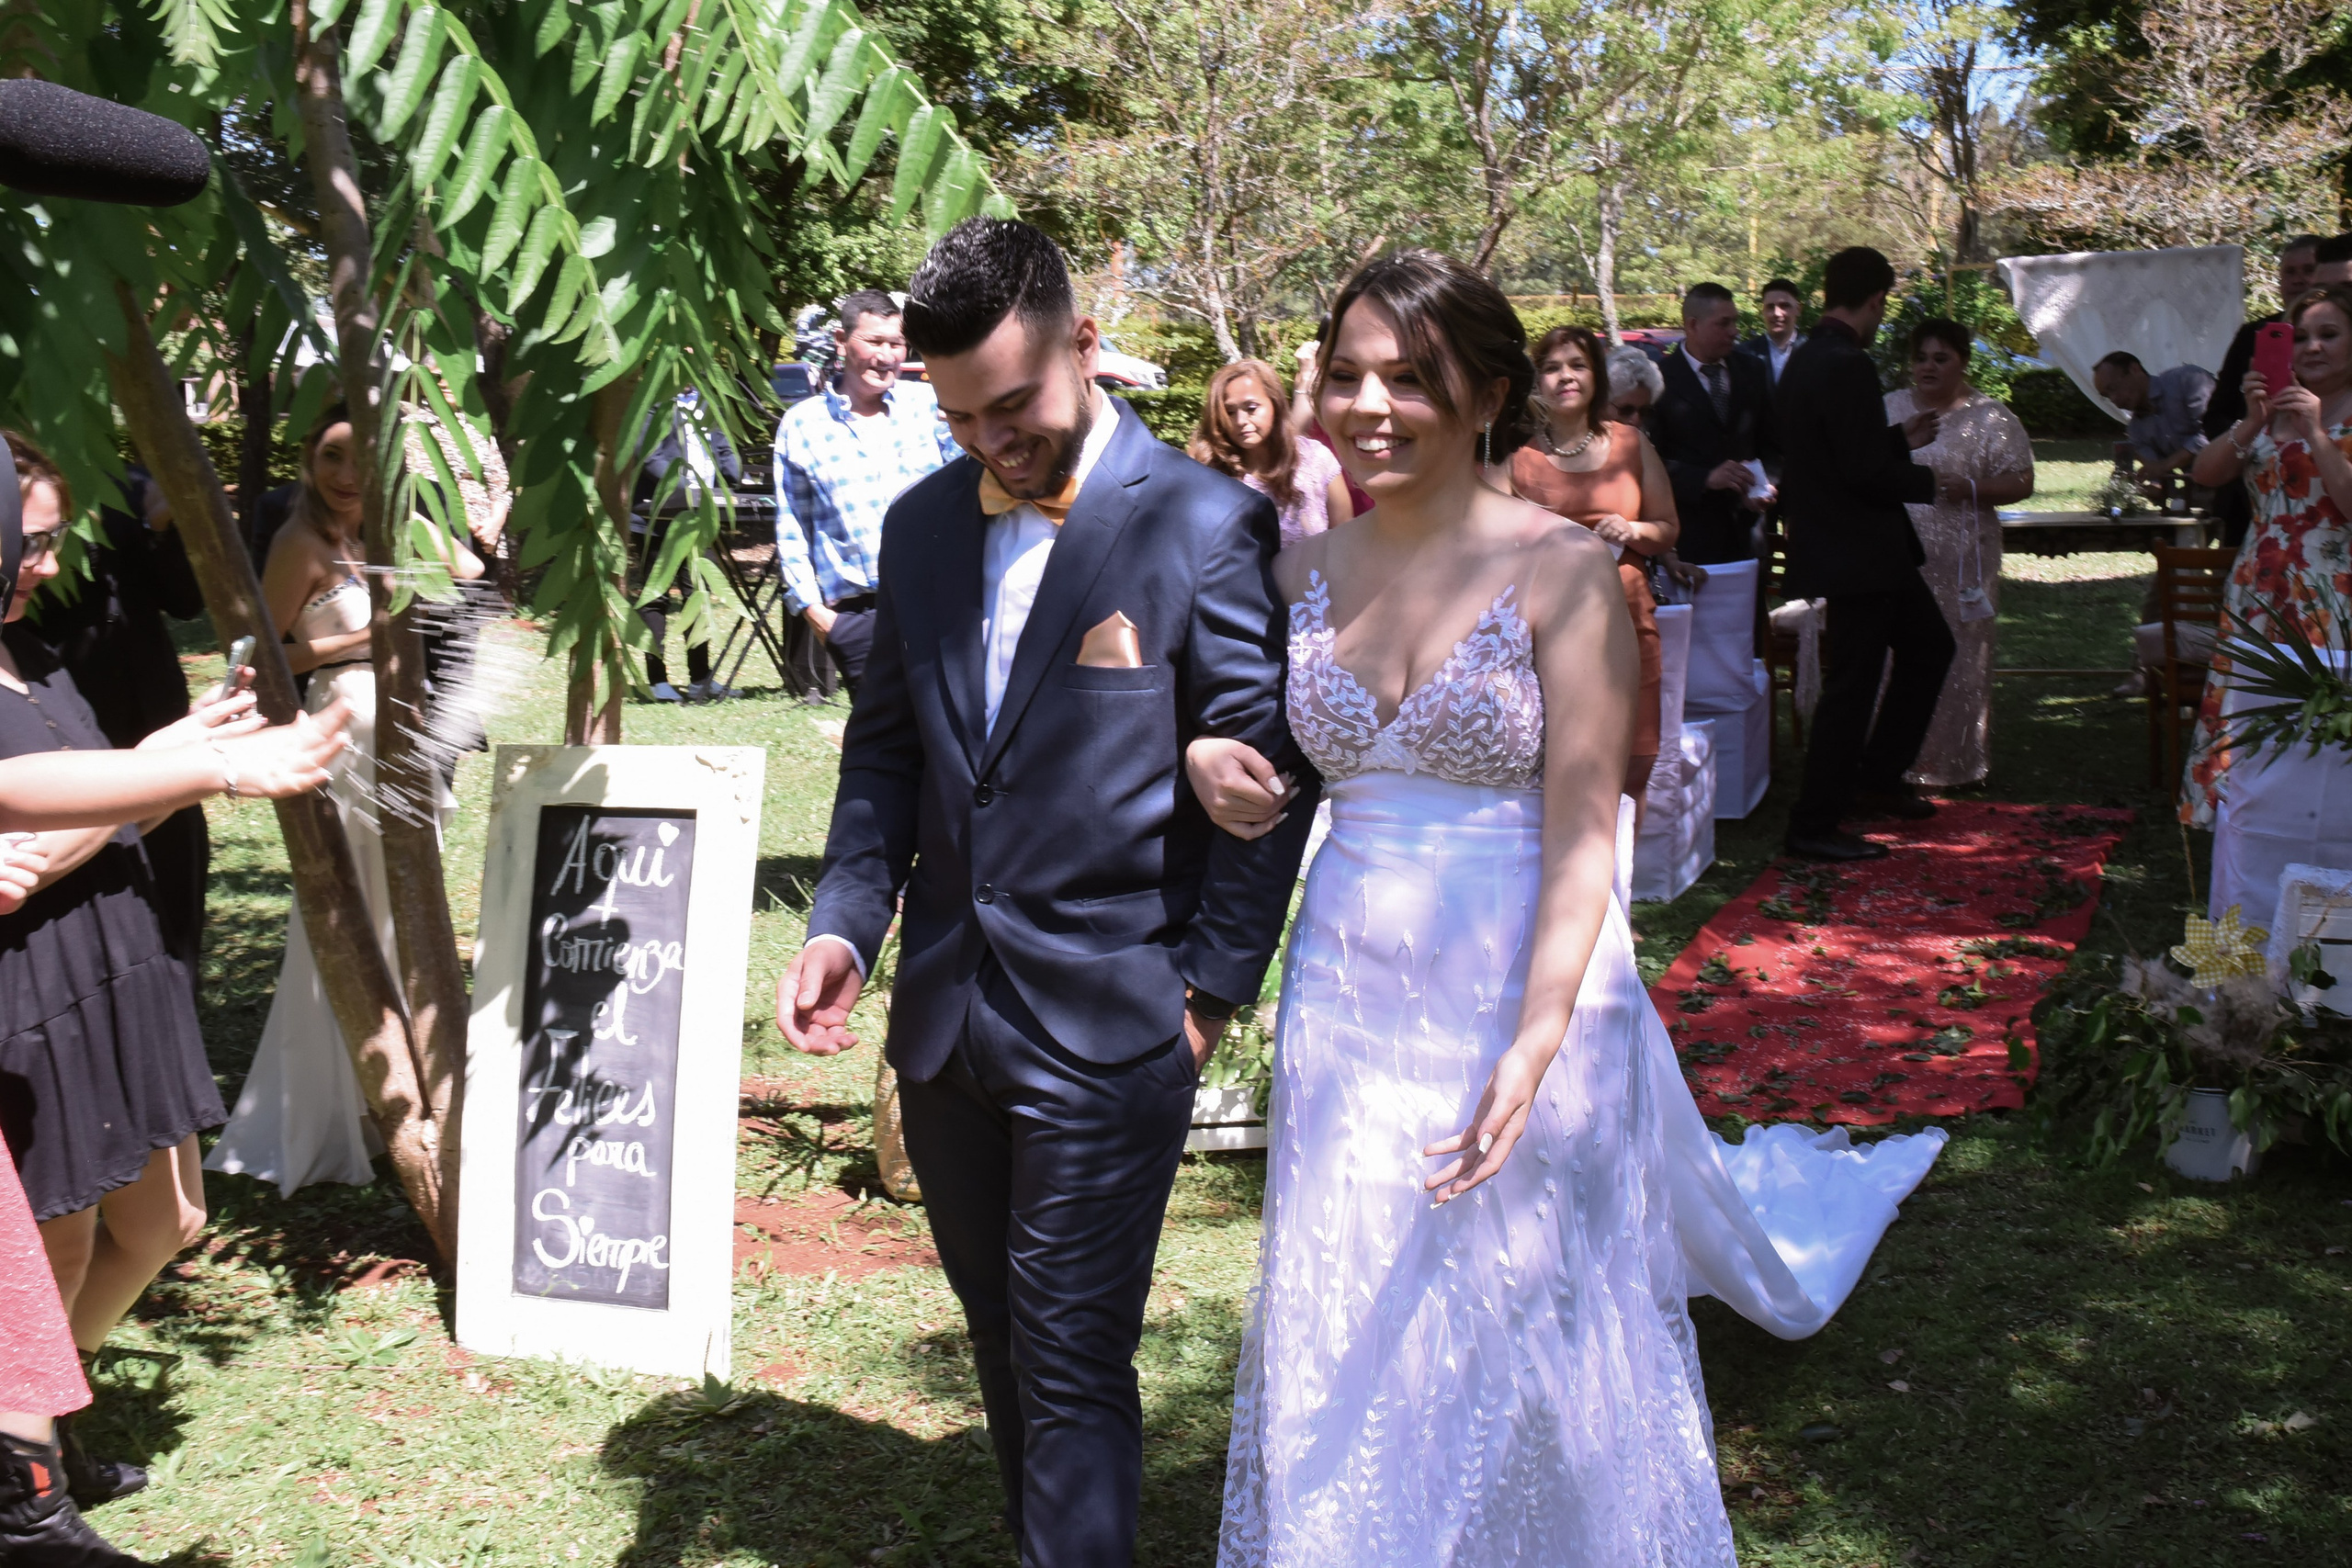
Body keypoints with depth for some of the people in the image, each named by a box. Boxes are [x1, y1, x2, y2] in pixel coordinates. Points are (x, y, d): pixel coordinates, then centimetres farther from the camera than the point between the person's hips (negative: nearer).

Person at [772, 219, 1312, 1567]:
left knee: (1073, 1368, 1)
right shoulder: (922, 525, 8)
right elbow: (887, 748, 13)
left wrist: (1211, 990, -8)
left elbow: (1264, 772, -8)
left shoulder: (1209, 525, -10)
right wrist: (845, 922, 0)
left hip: (1106, 1034, -6)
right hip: (946, 1020, 6)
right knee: (1008, 1347, 19)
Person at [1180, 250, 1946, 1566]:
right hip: (1348, 1001, 4)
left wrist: (1532, 1054, -23)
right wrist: (1199, 756, -10)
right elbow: (1219, 710, 16)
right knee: (1350, 1358, 13)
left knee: (1528, 1348, 9)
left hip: (1524, 993, -4)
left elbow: (1583, 834, -14)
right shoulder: (1305, 568, 3)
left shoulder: (1564, 570, -11)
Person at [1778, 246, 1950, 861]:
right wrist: (1931, 481, -8)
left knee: (1929, 645, 23)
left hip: (1866, 549, 10)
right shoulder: (1848, 366, -21)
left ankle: (1878, 779, 30)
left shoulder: (1805, 359, 10)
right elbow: (1866, 471, -25)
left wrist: (1902, 439, 21)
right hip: (1856, 552, -10)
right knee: (1851, 684, -3)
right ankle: (1814, 826, 6)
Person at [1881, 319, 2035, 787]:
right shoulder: (1889, 408, 12)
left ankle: (1955, 763, 12)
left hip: (1958, 564, -3)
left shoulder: (1989, 419, 0)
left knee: (1957, 657, 1)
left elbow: (2021, 483, -4)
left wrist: (1965, 489, -17)